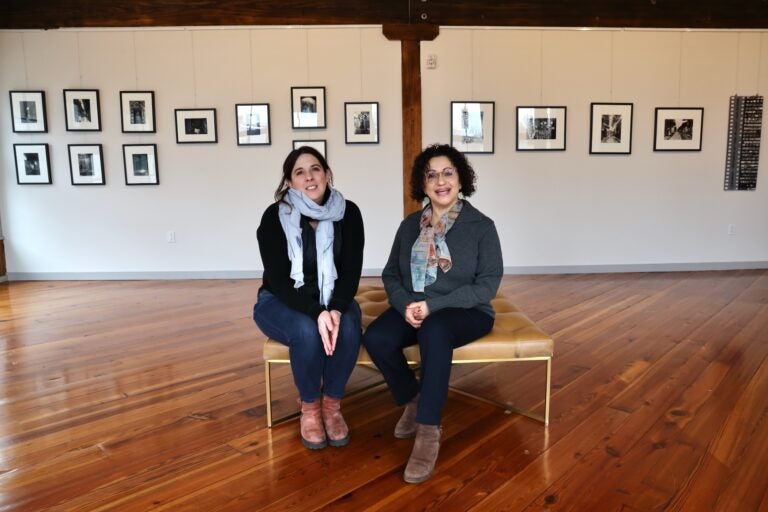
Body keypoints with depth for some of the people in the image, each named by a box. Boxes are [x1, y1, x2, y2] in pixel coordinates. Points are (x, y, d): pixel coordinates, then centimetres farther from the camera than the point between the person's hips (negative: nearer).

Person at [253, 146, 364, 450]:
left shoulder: (348, 213, -9)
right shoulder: (275, 217, -16)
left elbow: (351, 271, -10)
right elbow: (278, 280, -19)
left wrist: (336, 309, -29)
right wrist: (317, 313, -34)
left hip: (332, 300, 2)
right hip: (280, 302, -2)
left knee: (349, 329, -31)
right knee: (307, 331, -34)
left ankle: (332, 405, -7)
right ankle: (309, 407, -7)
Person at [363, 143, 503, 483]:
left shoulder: (481, 226, -4)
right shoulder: (410, 225, 8)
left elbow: (487, 285, -10)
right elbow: (390, 274, 9)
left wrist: (434, 305, -21)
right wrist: (406, 305, -14)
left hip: (466, 313, -3)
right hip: (413, 309, 4)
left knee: (434, 330, -38)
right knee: (375, 338, -26)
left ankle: (429, 431, -27)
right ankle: (412, 402, 1)